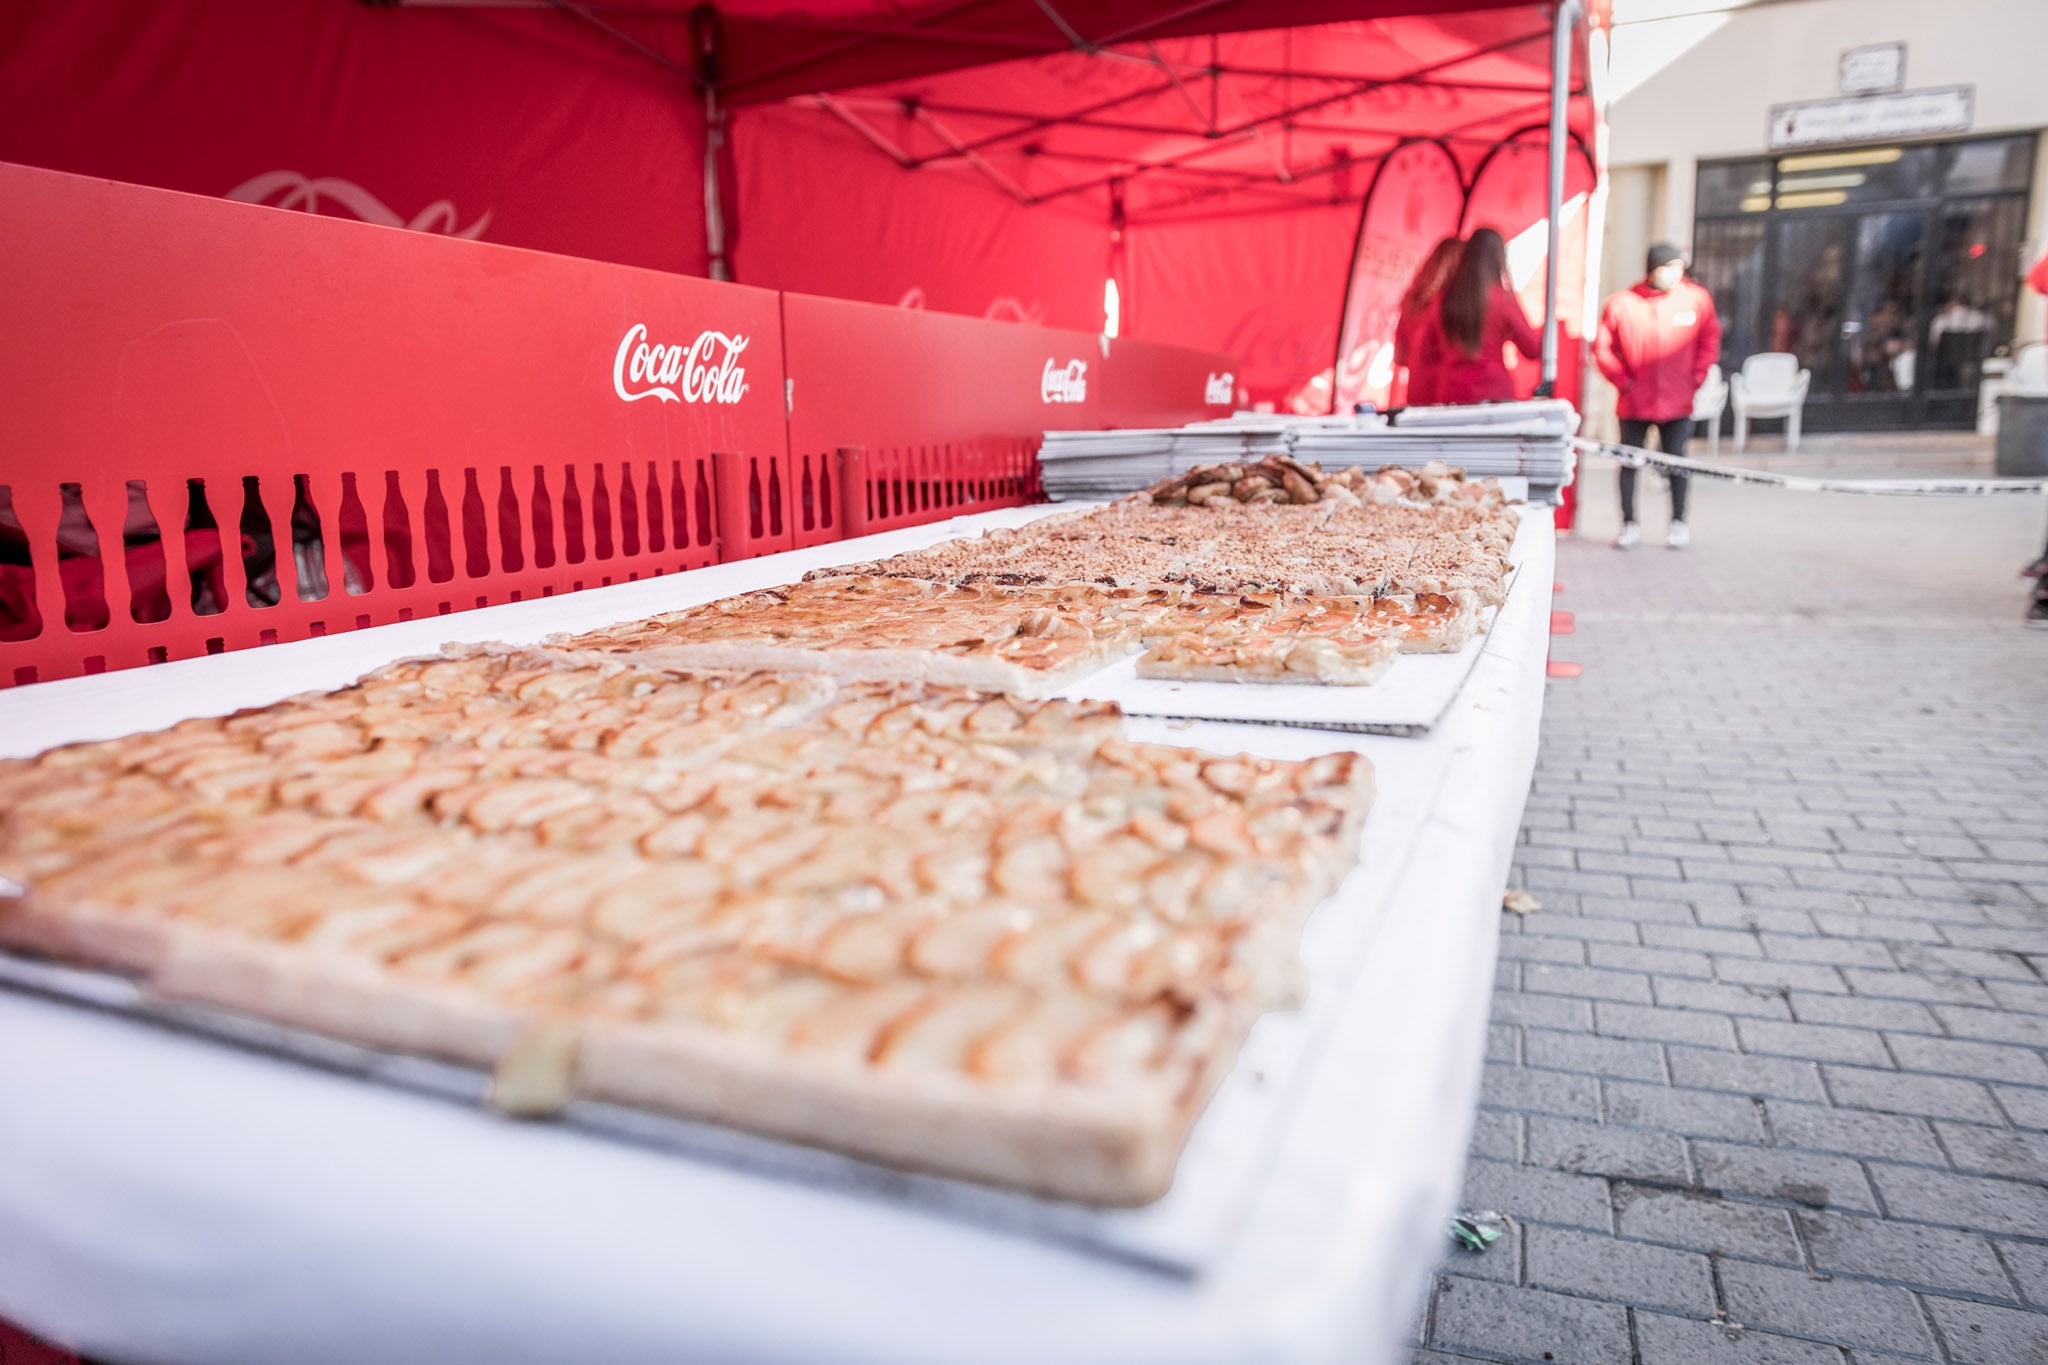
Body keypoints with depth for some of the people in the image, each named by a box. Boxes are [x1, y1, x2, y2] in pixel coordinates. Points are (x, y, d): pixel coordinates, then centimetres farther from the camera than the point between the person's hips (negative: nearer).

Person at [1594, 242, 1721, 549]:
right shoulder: (1622, 303, -6)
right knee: (1629, 462, 4)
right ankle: (1629, 525, 14)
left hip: (1677, 401, 0)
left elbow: (1709, 341, 7)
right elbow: (1602, 347, 2)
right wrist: (1622, 380, -4)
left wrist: (1696, 377, 0)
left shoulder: (1697, 299, -2)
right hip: (1634, 402, 0)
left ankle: (1679, 523, 15)